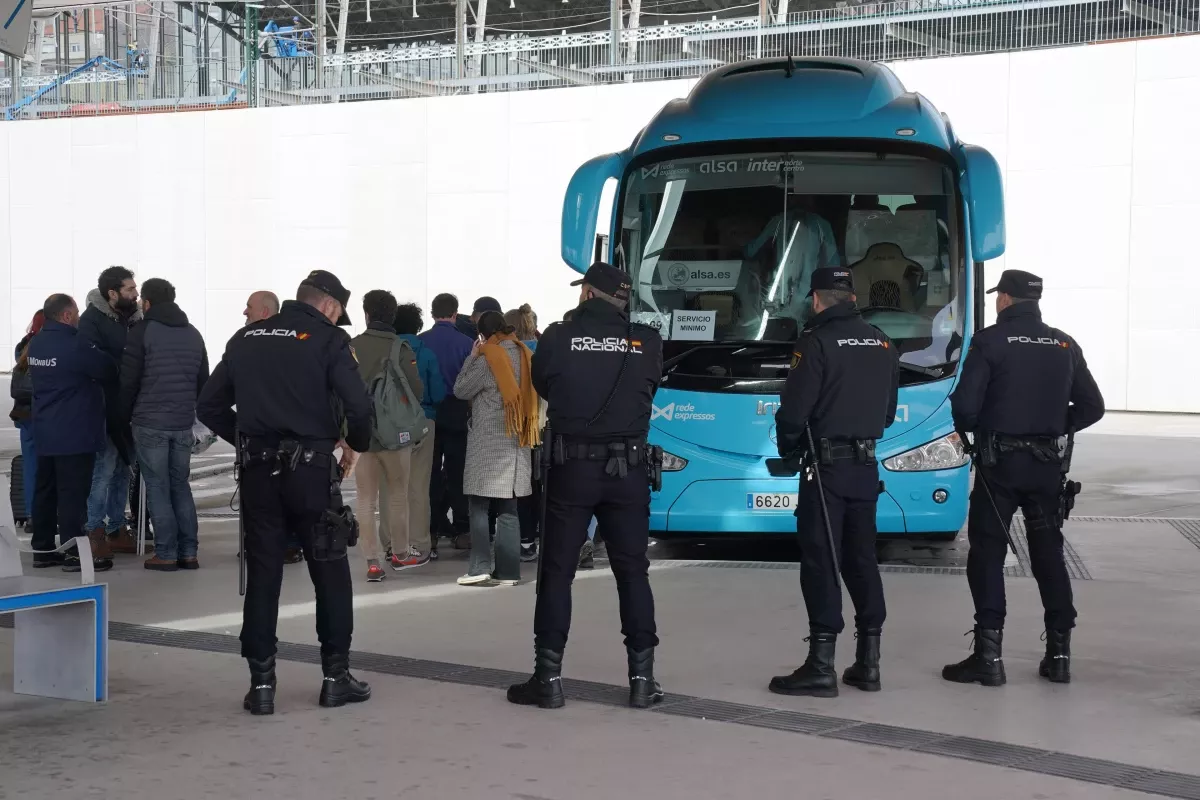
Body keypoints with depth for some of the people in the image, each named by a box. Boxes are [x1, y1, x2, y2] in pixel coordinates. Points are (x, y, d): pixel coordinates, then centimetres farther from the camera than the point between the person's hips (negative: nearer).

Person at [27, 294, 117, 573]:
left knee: (45, 490, 12)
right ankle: (74, 553, -5)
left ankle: (43, 548, 18)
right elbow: (109, 371, -9)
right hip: (74, 433, -8)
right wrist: (92, 379, 12)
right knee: (73, 492, -6)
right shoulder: (74, 345, -18)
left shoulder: (35, 344, 9)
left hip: (45, 433, 8)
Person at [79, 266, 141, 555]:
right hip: (105, 408, -7)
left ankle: (117, 529, 21)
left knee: (122, 469, 12)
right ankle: (95, 532, 1)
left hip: (128, 408, 7)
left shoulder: (134, 318, 8)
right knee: (104, 469, -6)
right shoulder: (92, 319, -11)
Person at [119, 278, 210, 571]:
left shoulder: (143, 331, -6)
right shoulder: (193, 334, 13)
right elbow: (203, 380, 15)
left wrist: (124, 417, 3)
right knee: (180, 485, 11)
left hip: (150, 423, -5)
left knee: (157, 488, -1)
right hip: (183, 423, 5)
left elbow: (129, 381, -7)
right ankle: (188, 552, 7)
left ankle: (166, 553, -2)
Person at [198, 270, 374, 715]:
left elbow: (209, 406, 10)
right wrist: (357, 442, 5)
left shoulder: (247, 339, 11)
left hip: (259, 471, 4)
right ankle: (336, 676, 13)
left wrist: (246, 439, 16)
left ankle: (261, 683, 9)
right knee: (330, 571, 9)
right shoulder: (328, 340, -5)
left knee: (262, 574, 8)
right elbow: (359, 405, -14)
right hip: (311, 469, -4)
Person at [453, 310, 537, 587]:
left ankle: (480, 567, -7)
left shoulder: (488, 359, -12)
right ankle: (507, 571, 6)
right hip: (516, 442, 6)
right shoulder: (524, 356, 6)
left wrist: (473, 356, 2)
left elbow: (461, 390, -4)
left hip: (488, 442, -6)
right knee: (508, 509, 7)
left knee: (479, 507, 0)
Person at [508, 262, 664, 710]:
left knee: (557, 572, 6)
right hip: (627, 468, 1)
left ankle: (549, 678, 5)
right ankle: (642, 678, 7)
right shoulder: (645, 343, -2)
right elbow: (648, 392, 8)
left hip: (571, 467, -1)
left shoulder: (558, 338, -6)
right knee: (633, 572, 8)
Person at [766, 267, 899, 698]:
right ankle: (868, 662, 14)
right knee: (861, 560, 12)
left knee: (820, 562, -4)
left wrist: (788, 447, 3)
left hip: (827, 467, -6)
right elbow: (888, 409, 15)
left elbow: (794, 408, -14)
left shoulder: (817, 342, -12)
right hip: (867, 465, 6)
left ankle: (821, 665, -6)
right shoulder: (882, 344, 10)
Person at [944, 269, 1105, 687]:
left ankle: (989, 655, -3)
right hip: (1047, 464, 4)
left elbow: (965, 403, -15)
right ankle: (1059, 653, 13)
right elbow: (1092, 407, 8)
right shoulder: (1064, 346, 7)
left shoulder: (991, 341, -9)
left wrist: (968, 429, 5)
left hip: (1000, 463, -4)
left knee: (987, 553, 1)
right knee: (1049, 554, 12)